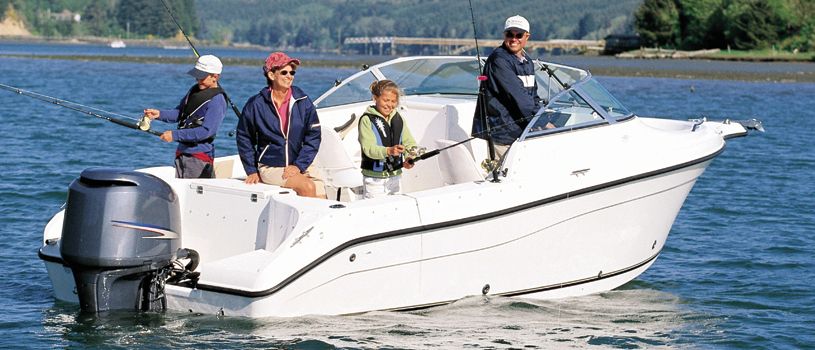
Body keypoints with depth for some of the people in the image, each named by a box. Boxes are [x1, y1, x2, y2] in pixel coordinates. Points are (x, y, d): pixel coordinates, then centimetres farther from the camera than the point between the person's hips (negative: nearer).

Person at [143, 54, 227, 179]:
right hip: (182, 151, 9)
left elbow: (206, 131, -23)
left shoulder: (217, 101, -17)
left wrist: (175, 135, -23)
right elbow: (180, 113, 16)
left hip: (199, 155, -9)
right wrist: (160, 114, -4)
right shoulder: (195, 90, 11)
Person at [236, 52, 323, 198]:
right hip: (269, 168, -3)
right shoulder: (256, 104, -1)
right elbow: (244, 138, 10)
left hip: (299, 167, 3)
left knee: (320, 195, -17)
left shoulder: (303, 102, 2)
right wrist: (251, 171, 6)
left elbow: (313, 137, 3)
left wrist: (298, 165, -7)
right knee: (308, 186, -27)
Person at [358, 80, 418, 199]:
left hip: (395, 176, 5)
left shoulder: (398, 119, 8)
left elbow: (409, 142, 4)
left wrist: (409, 159, -17)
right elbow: (368, 148, -20)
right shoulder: (367, 119, -9)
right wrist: (389, 151, -37)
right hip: (374, 178, -5)